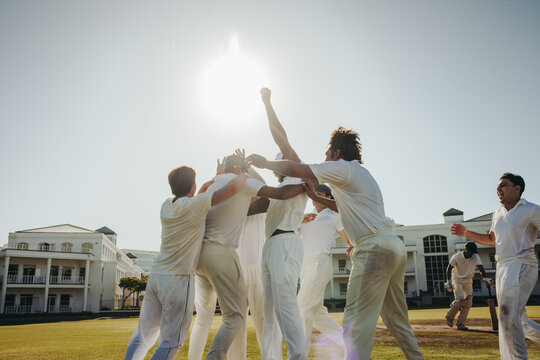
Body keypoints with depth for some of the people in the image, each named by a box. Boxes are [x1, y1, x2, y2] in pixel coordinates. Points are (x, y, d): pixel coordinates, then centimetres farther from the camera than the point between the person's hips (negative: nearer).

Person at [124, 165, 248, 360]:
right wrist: (243, 176, 6)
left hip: (156, 276, 7)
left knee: (143, 336, 16)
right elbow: (232, 188, -15)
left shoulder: (166, 205, 9)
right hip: (178, 280, -7)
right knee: (170, 343, 1)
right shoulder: (194, 205, -11)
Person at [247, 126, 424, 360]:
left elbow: (293, 168, -3)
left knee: (356, 322, -13)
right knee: (397, 320, 17)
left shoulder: (343, 168, -2)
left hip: (375, 248, -10)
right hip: (394, 247, 10)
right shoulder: (360, 174, 27)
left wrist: (265, 163, 11)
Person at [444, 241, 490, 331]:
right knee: (460, 300, -18)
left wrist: (486, 278, -37)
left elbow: (481, 269, -19)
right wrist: (449, 282, -13)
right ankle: (449, 317, 4)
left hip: (468, 281, 4)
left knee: (468, 302, -6)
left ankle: (461, 323, 0)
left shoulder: (475, 257, -10)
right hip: (457, 280, -4)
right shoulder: (456, 257, -18)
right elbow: (449, 269, -8)